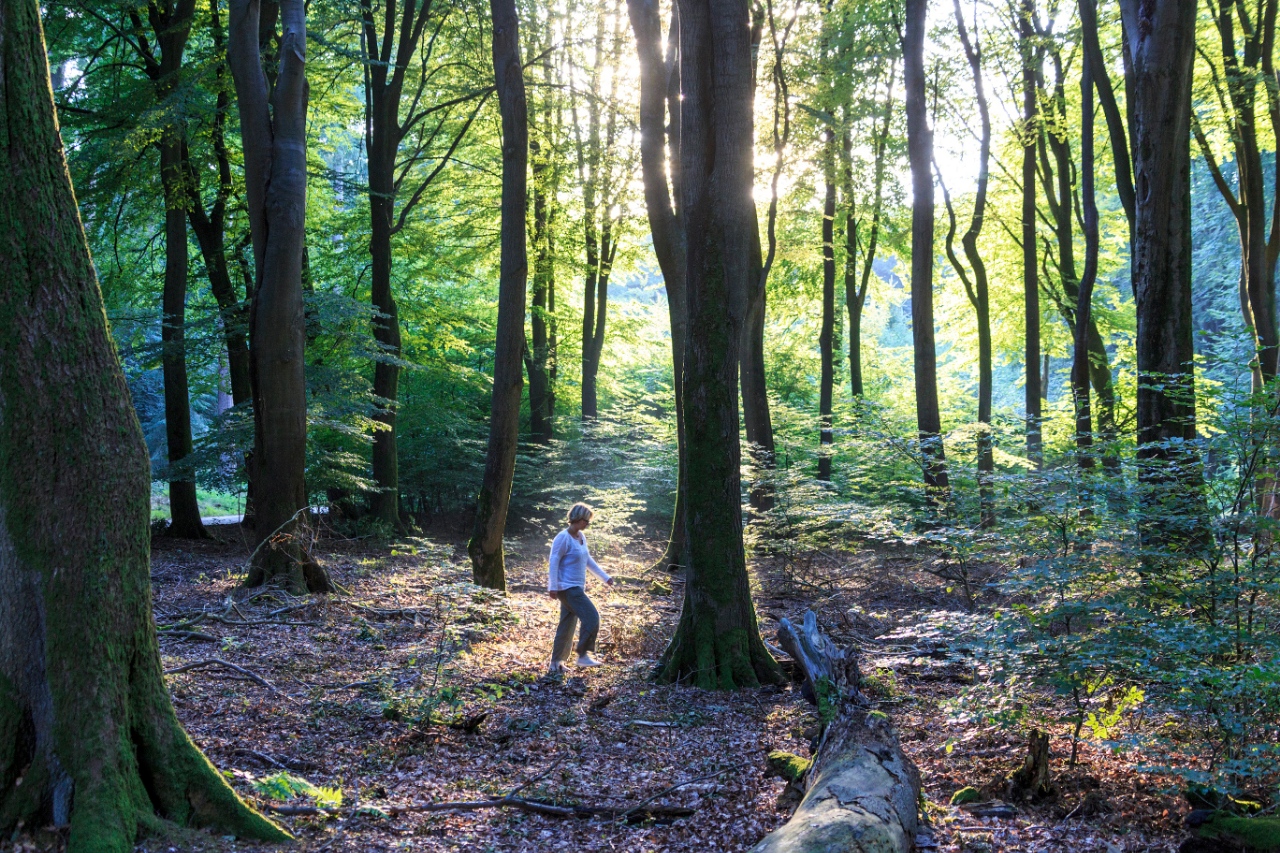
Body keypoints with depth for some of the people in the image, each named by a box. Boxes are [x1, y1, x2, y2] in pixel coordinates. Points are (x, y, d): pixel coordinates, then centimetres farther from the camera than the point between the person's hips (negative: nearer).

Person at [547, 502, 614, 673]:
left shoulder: (581, 537, 10)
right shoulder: (563, 538, -15)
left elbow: (588, 560, 21)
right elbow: (553, 562, -16)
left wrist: (605, 577, 21)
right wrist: (553, 587, -21)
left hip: (577, 588, 9)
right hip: (568, 588, -9)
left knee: (567, 625, 12)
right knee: (592, 617, -11)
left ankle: (556, 663, 18)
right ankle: (583, 655, -2)